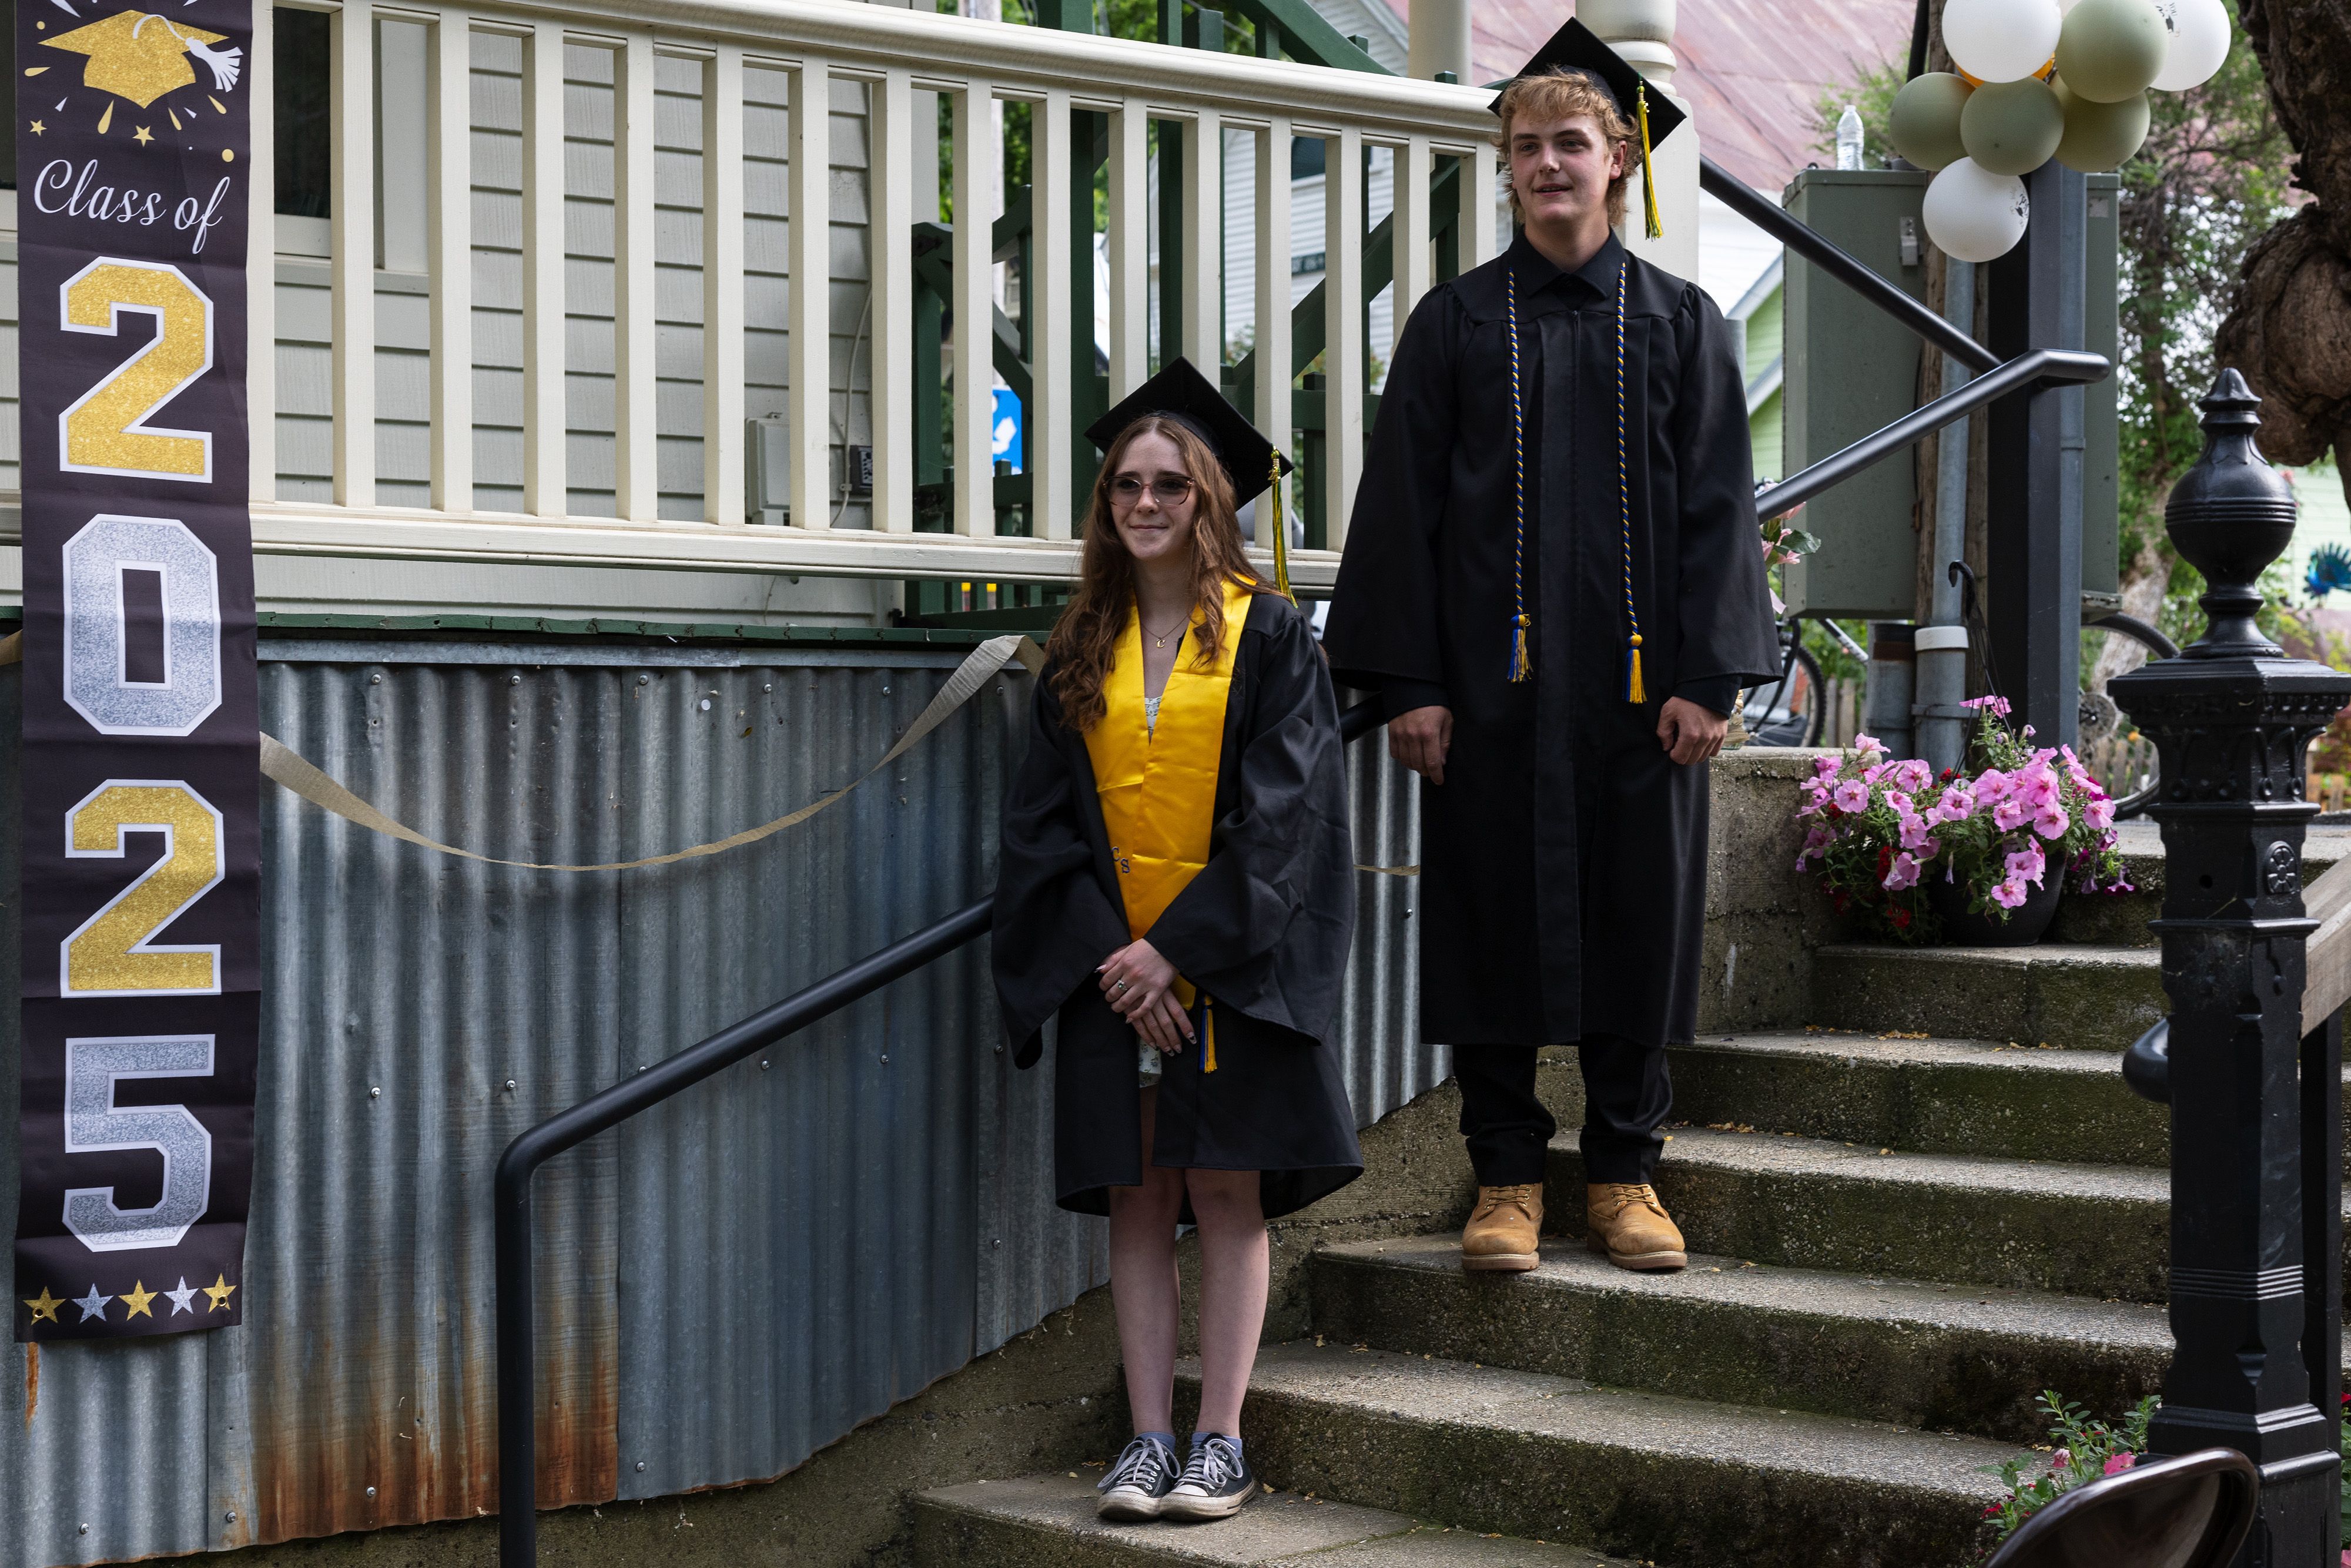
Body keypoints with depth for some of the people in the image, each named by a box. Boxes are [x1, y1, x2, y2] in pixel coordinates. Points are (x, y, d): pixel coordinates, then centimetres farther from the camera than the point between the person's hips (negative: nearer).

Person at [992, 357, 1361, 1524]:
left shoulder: (1268, 635, 0)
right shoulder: (1082, 651, 10)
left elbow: (1281, 811, -7)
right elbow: (1046, 817, 7)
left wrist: (1181, 947, -14)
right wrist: (1106, 951, -8)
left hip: (1230, 962, -3)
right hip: (1112, 962, 3)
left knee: (1225, 1192, -1)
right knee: (1136, 1199, 3)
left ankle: (1220, 1442, 4)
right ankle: (1150, 1438, 7)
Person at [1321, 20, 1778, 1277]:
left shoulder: (1678, 322, 8)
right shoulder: (1456, 323, 6)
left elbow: (1715, 507, 4)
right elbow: (1403, 503, 3)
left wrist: (1708, 674, -5)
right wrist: (1408, 680, -5)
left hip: (1637, 677, 1)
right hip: (1493, 677, 0)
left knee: (1639, 913, 4)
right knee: (1496, 915, 2)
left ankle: (1624, 1171, 16)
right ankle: (1507, 1177, 12)